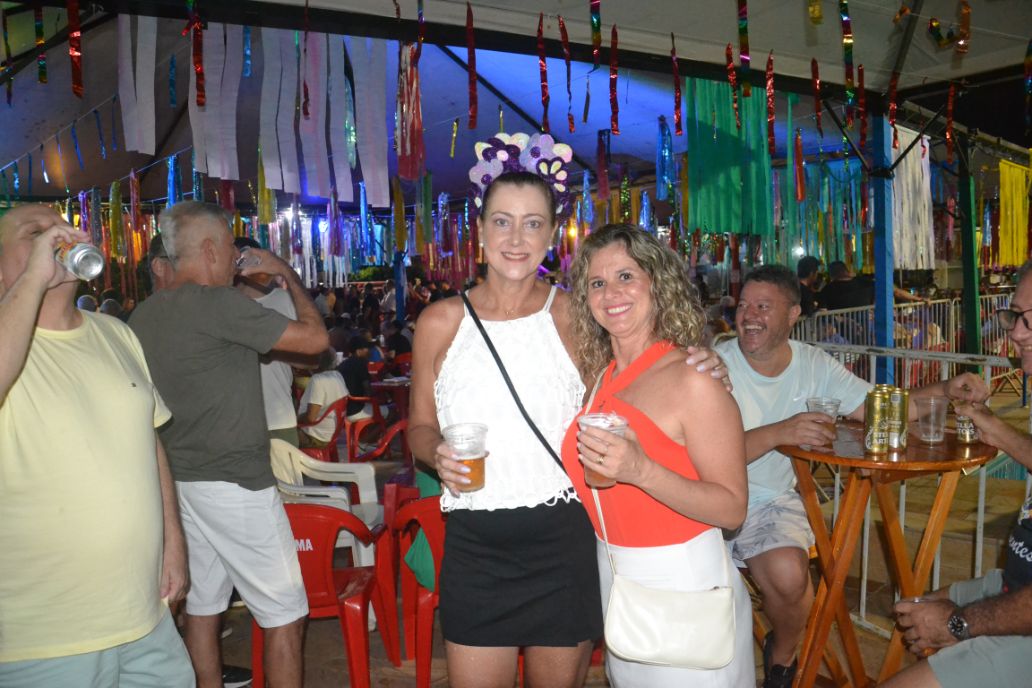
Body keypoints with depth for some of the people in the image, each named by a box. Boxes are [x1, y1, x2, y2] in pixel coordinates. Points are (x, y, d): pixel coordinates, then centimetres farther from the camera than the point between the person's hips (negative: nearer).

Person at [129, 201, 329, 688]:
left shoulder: (144, 315, 7)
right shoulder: (219, 304, -18)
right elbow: (315, 338, -16)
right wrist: (287, 273, -1)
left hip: (180, 479, 9)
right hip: (234, 481, -9)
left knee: (202, 605, 17)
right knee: (284, 614, 2)